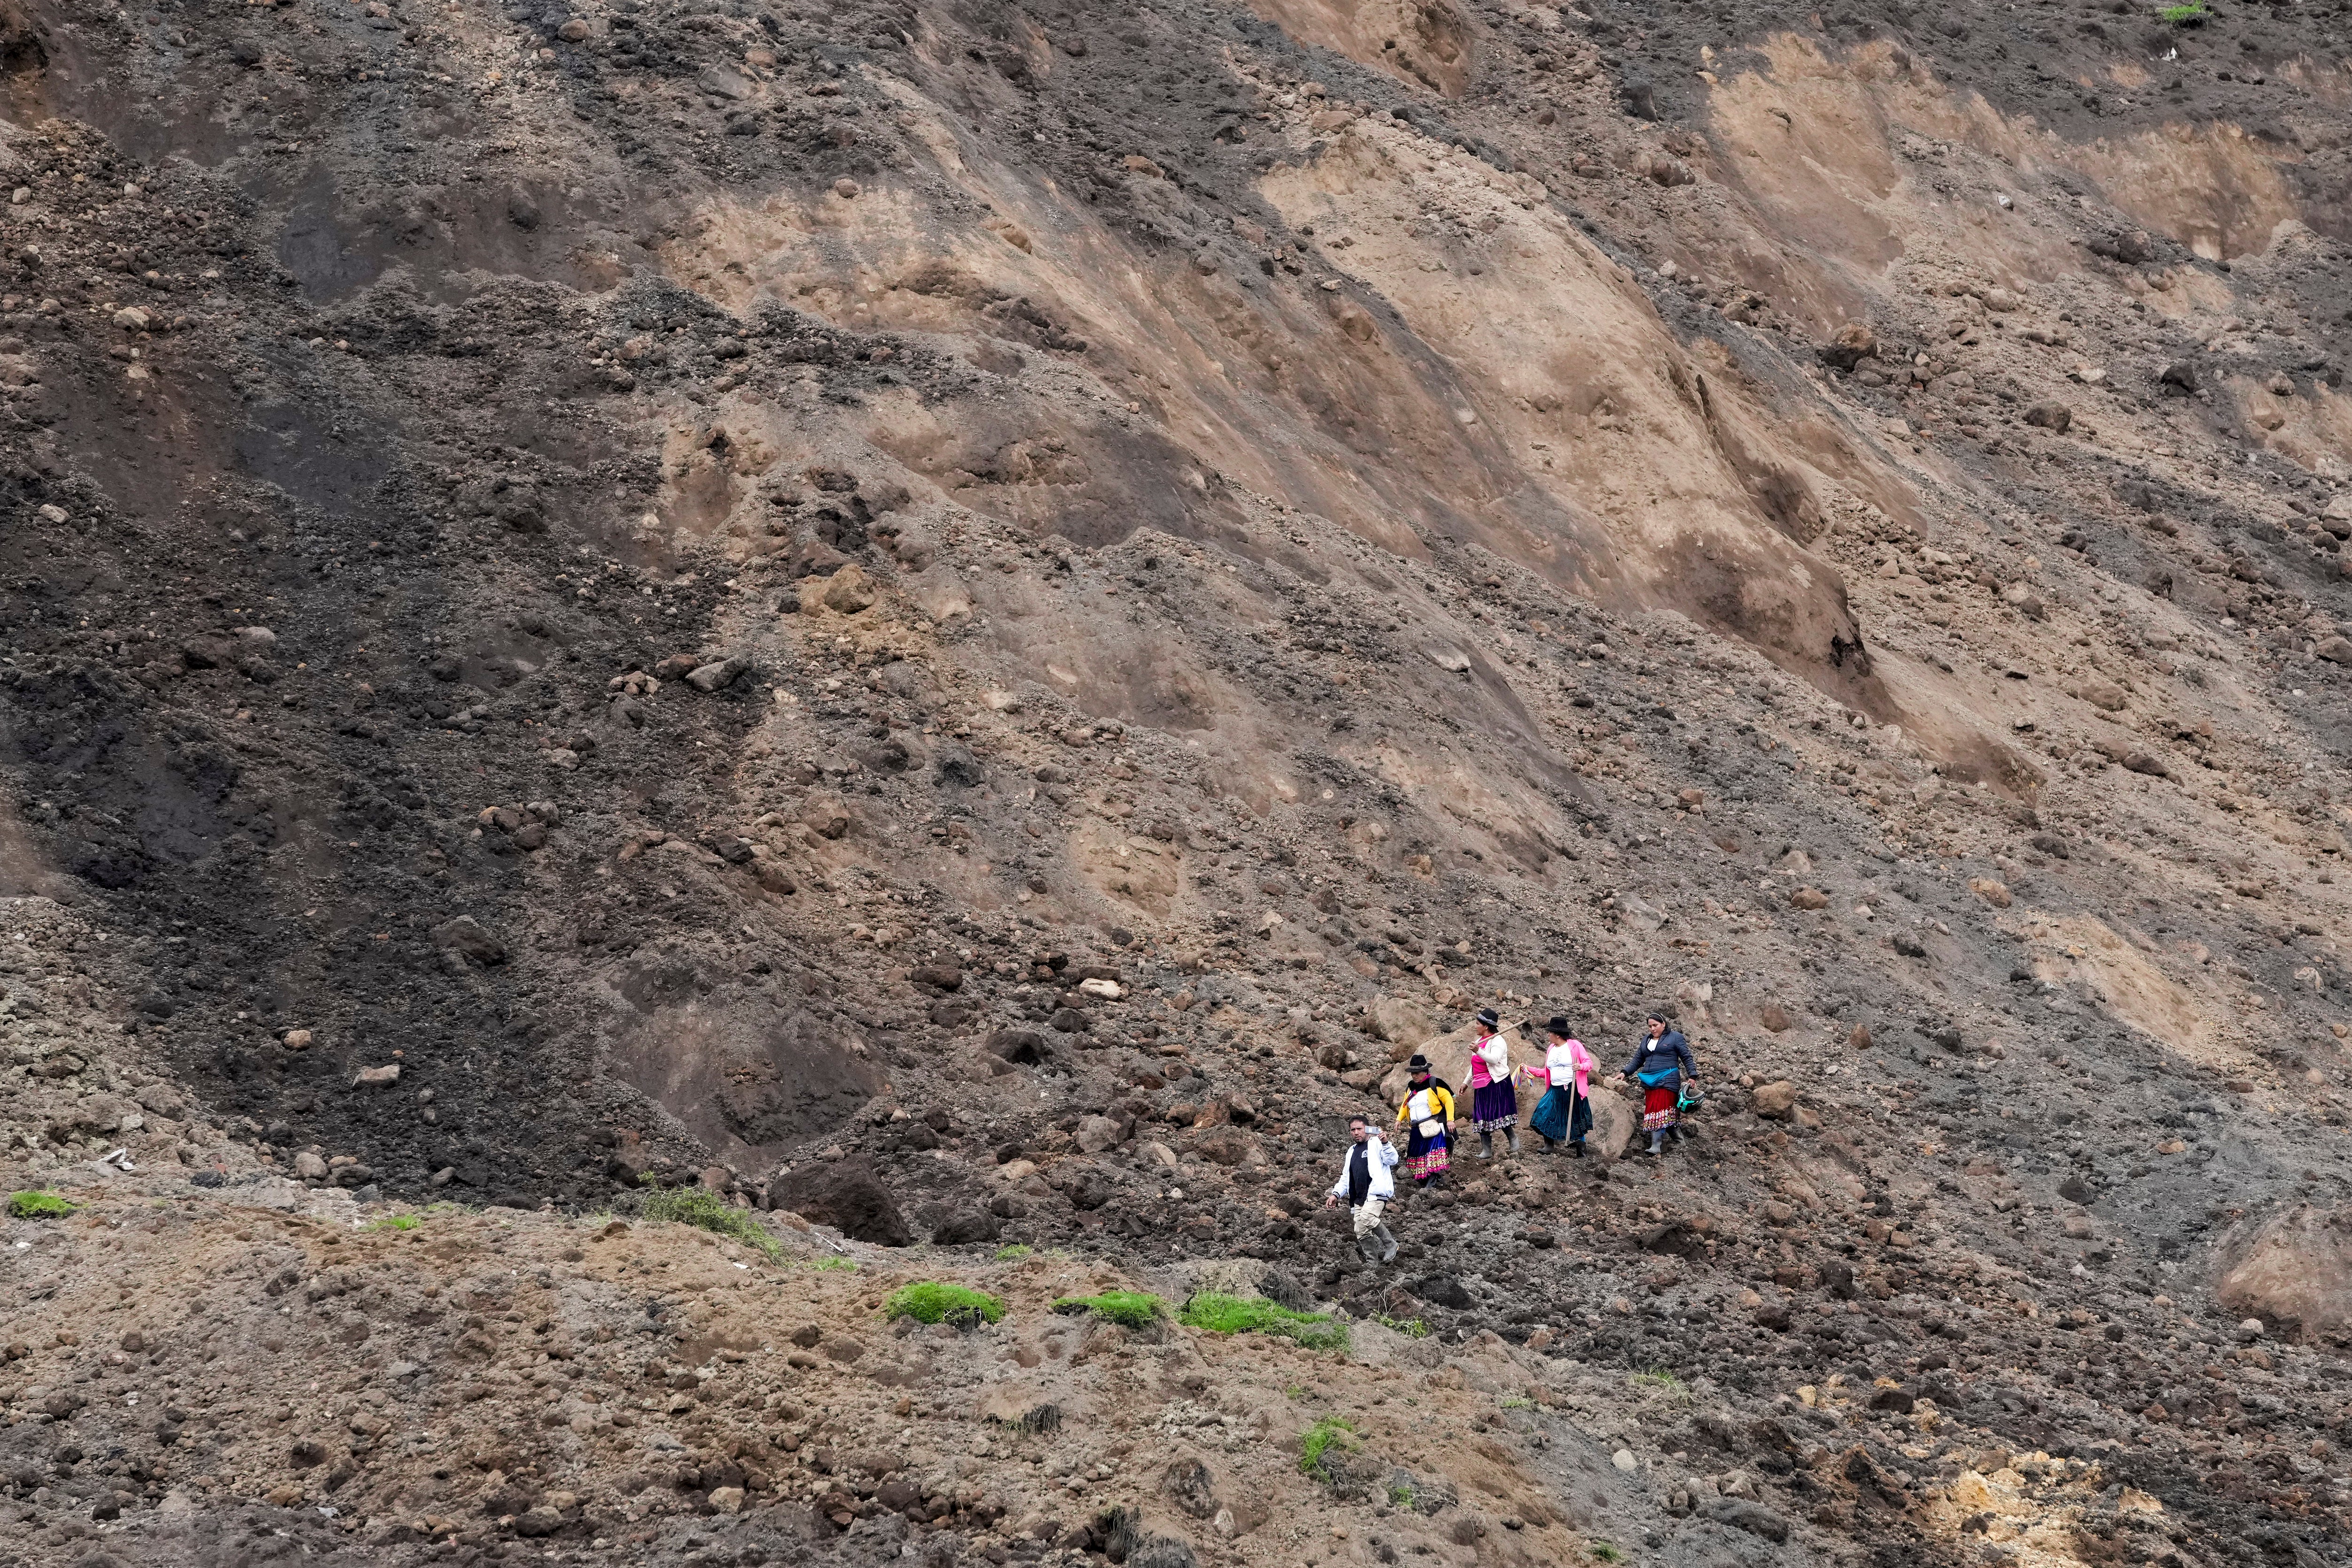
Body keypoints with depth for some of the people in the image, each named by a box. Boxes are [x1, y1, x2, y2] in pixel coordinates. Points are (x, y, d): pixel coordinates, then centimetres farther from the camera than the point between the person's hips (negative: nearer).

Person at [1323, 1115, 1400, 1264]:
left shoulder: (1376, 1144, 4)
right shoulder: (1352, 1151, 26)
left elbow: (1392, 1160, -11)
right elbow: (1346, 1178, 29)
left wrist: (1385, 1144, -28)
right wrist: (1336, 1194, 15)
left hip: (1376, 1192, -8)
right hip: (1358, 1198, 8)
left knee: (1366, 1219, -31)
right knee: (1361, 1232, -1)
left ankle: (1390, 1244, -13)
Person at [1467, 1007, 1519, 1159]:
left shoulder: (1497, 1041, -10)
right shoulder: (1480, 1041, 19)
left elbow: (1494, 1059, -29)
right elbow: (1475, 1066, 27)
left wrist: (1478, 1051, -41)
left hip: (1496, 1083, -9)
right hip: (1481, 1086, 9)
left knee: (1500, 1115, -10)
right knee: (1482, 1117, 5)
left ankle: (1514, 1139, 11)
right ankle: (1487, 1151, 8)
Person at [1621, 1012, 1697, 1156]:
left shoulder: (1675, 1037, 4)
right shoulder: (1646, 1040, 20)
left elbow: (1686, 1058, 3)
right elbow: (1637, 1060, 22)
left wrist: (1692, 1076, -5)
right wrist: (1625, 1073, 10)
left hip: (1667, 1080, -7)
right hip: (1649, 1082, 7)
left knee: (1661, 1111, -15)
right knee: (1651, 1110, 0)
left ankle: (1657, 1145, -19)